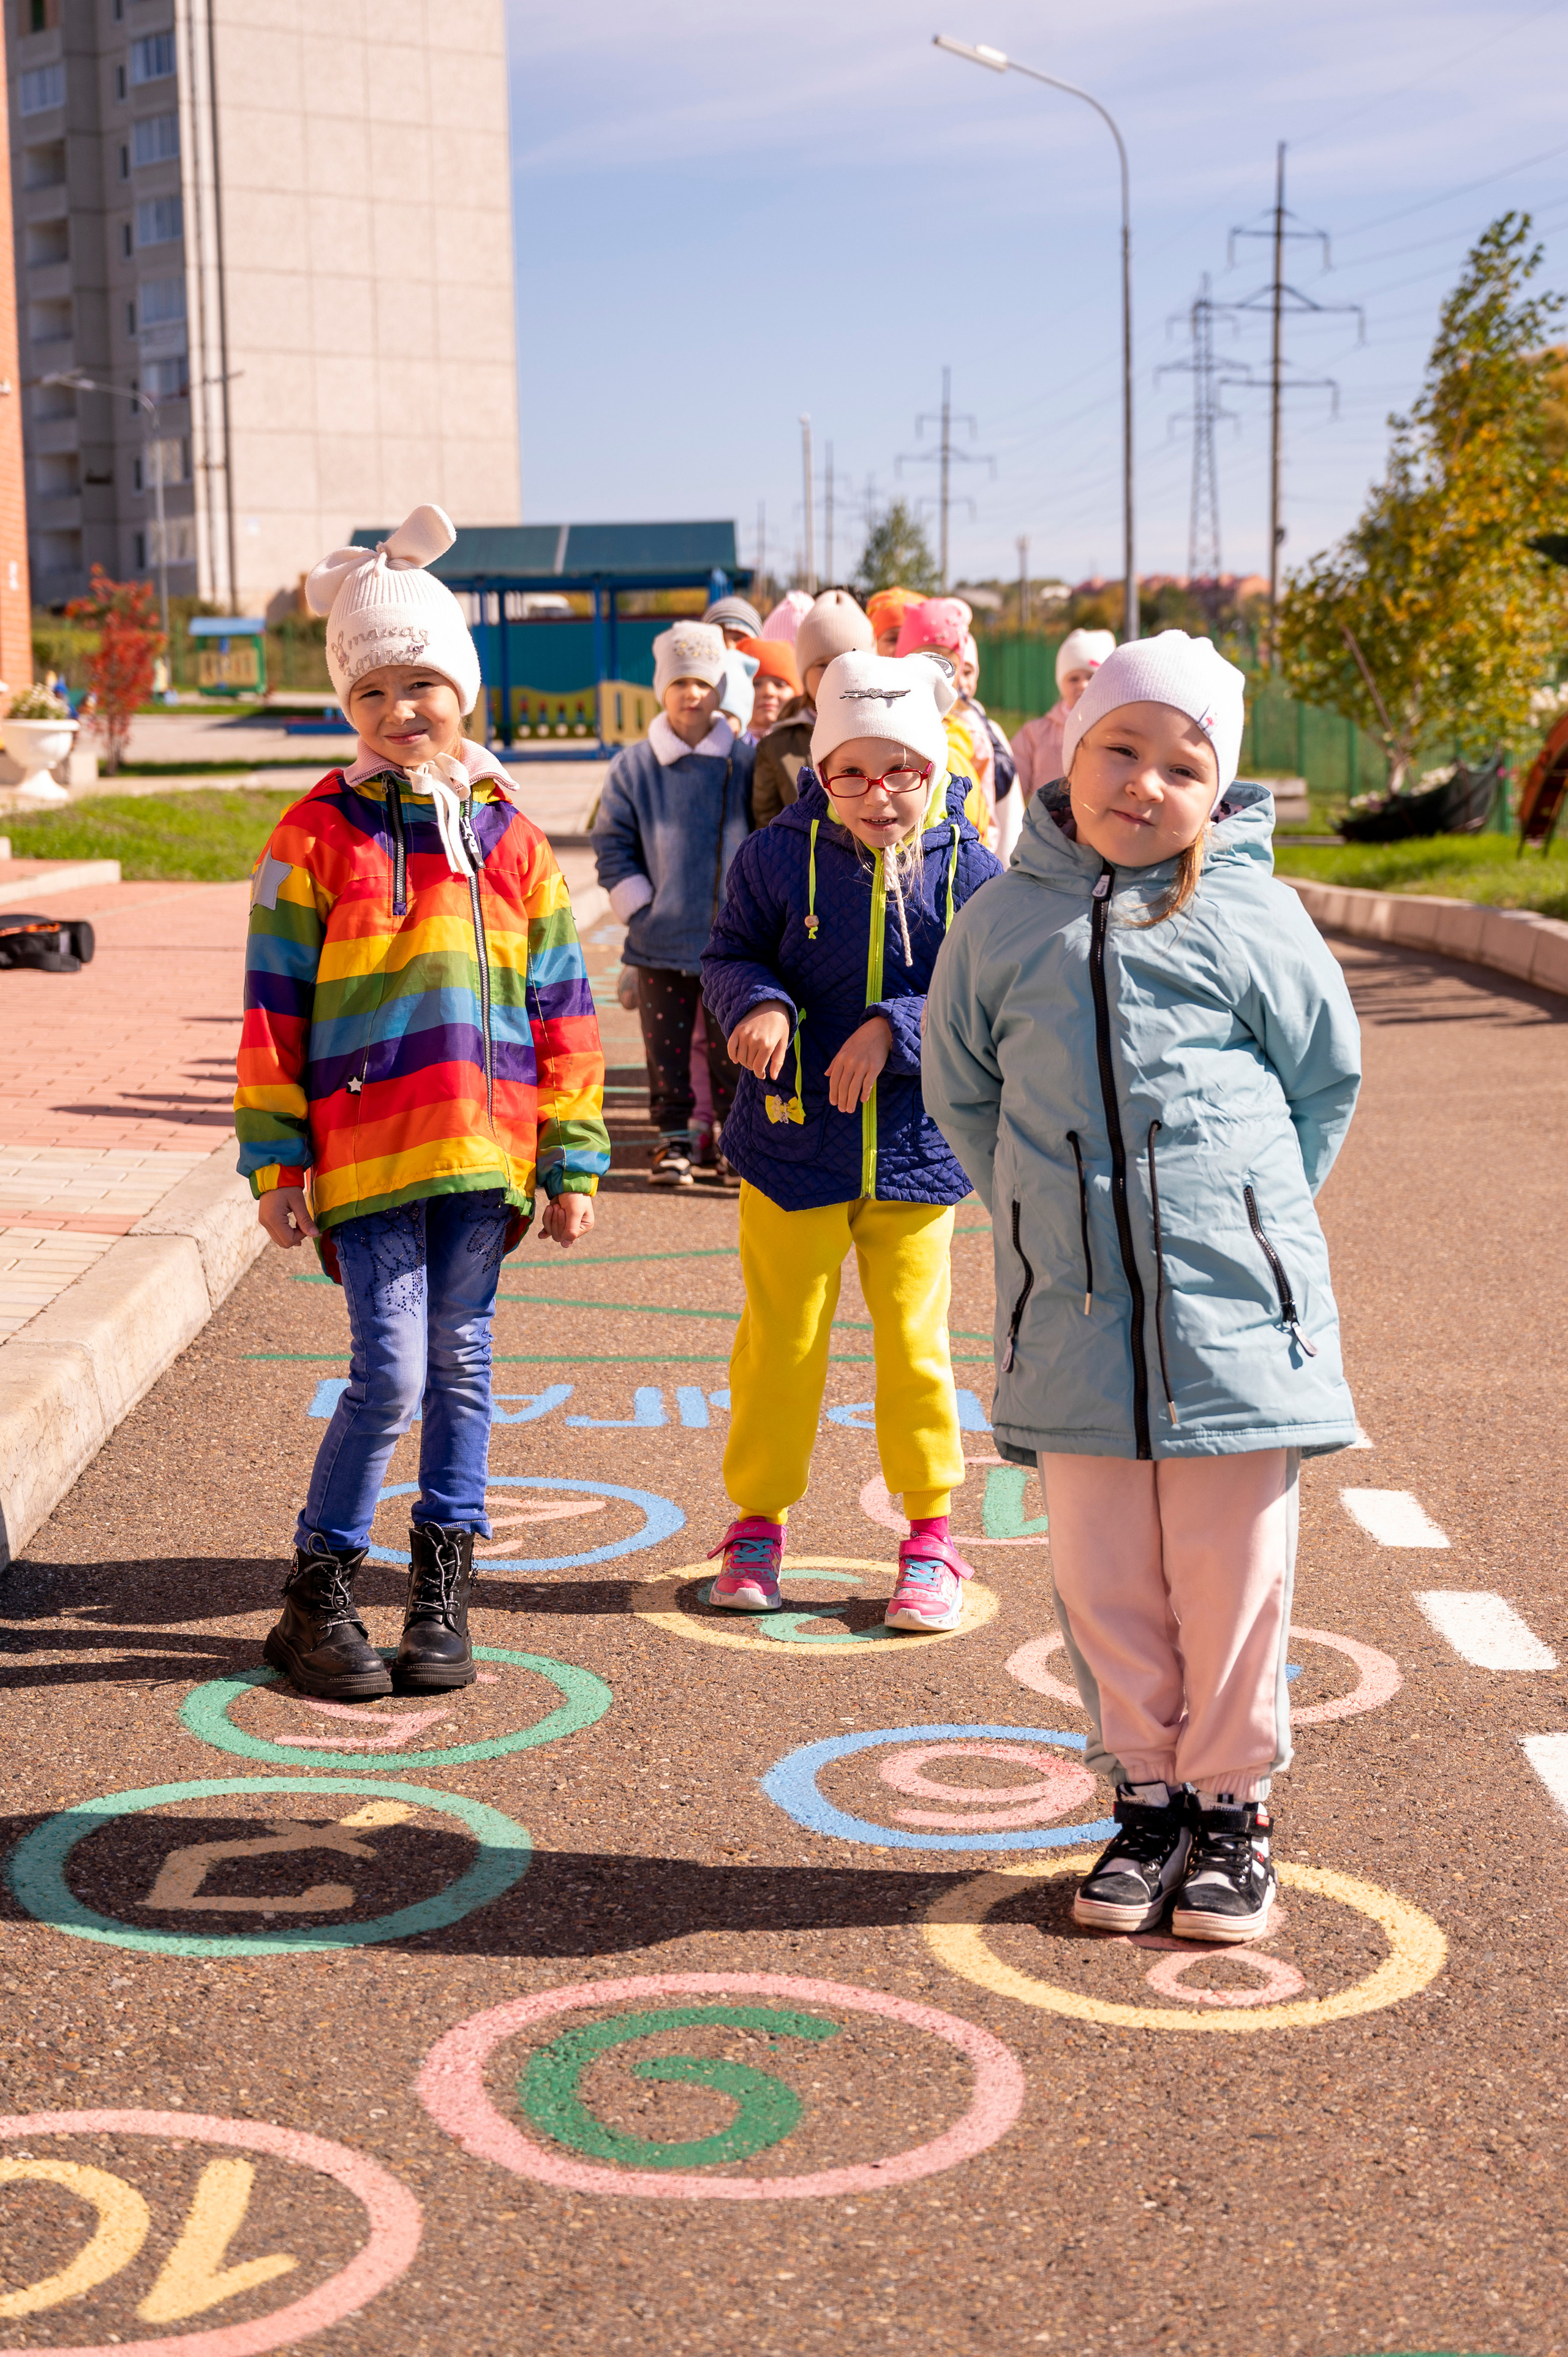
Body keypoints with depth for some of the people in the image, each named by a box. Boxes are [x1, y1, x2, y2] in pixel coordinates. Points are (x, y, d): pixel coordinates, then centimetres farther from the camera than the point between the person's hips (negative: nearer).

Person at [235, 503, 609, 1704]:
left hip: (485, 1151, 3)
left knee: (461, 1365, 10)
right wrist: (276, 1161, -3)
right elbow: (274, 1007, 1)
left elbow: (562, 1006, 11)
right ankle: (317, 1594, 9)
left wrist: (573, 1158, 8)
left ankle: (444, 1587, 21)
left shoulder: (511, 839, 9)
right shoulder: (317, 835, 0)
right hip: (364, 1148, -3)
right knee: (392, 1373, -6)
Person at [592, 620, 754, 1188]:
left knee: (730, 1046, 5)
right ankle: (674, 1140, 18)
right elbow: (612, 848, 5)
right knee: (666, 1046, 7)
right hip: (661, 943, 1)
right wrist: (642, 911, -3)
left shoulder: (746, 763, 0)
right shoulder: (633, 767, 0)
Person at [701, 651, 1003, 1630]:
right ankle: (759, 1523, 24)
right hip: (792, 1144, 0)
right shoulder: (779, 858, -5)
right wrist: (757, 1003, -18)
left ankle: (930, 1533, 20)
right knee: (781, 1339, 9)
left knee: (913, 1341, 6)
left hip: (915, 1148, 0)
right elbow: (731, 955, 4)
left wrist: (894, 1031, -20)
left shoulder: (967, 870, -6)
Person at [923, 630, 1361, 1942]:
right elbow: (963, 1094, 17)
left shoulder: (1253, 919, -2)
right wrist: (1042, 1215, 12)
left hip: (1233, 1307, -2)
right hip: (1072, 1320, 2)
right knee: (1103, 1579, 8)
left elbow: (1329, 1081, 9)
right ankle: (1147, 1798, 23)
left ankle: (1232, 1808, 19)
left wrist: (1250, 1216, 9)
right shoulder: (1002, 928, 4)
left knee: (1232, 1574, 4)